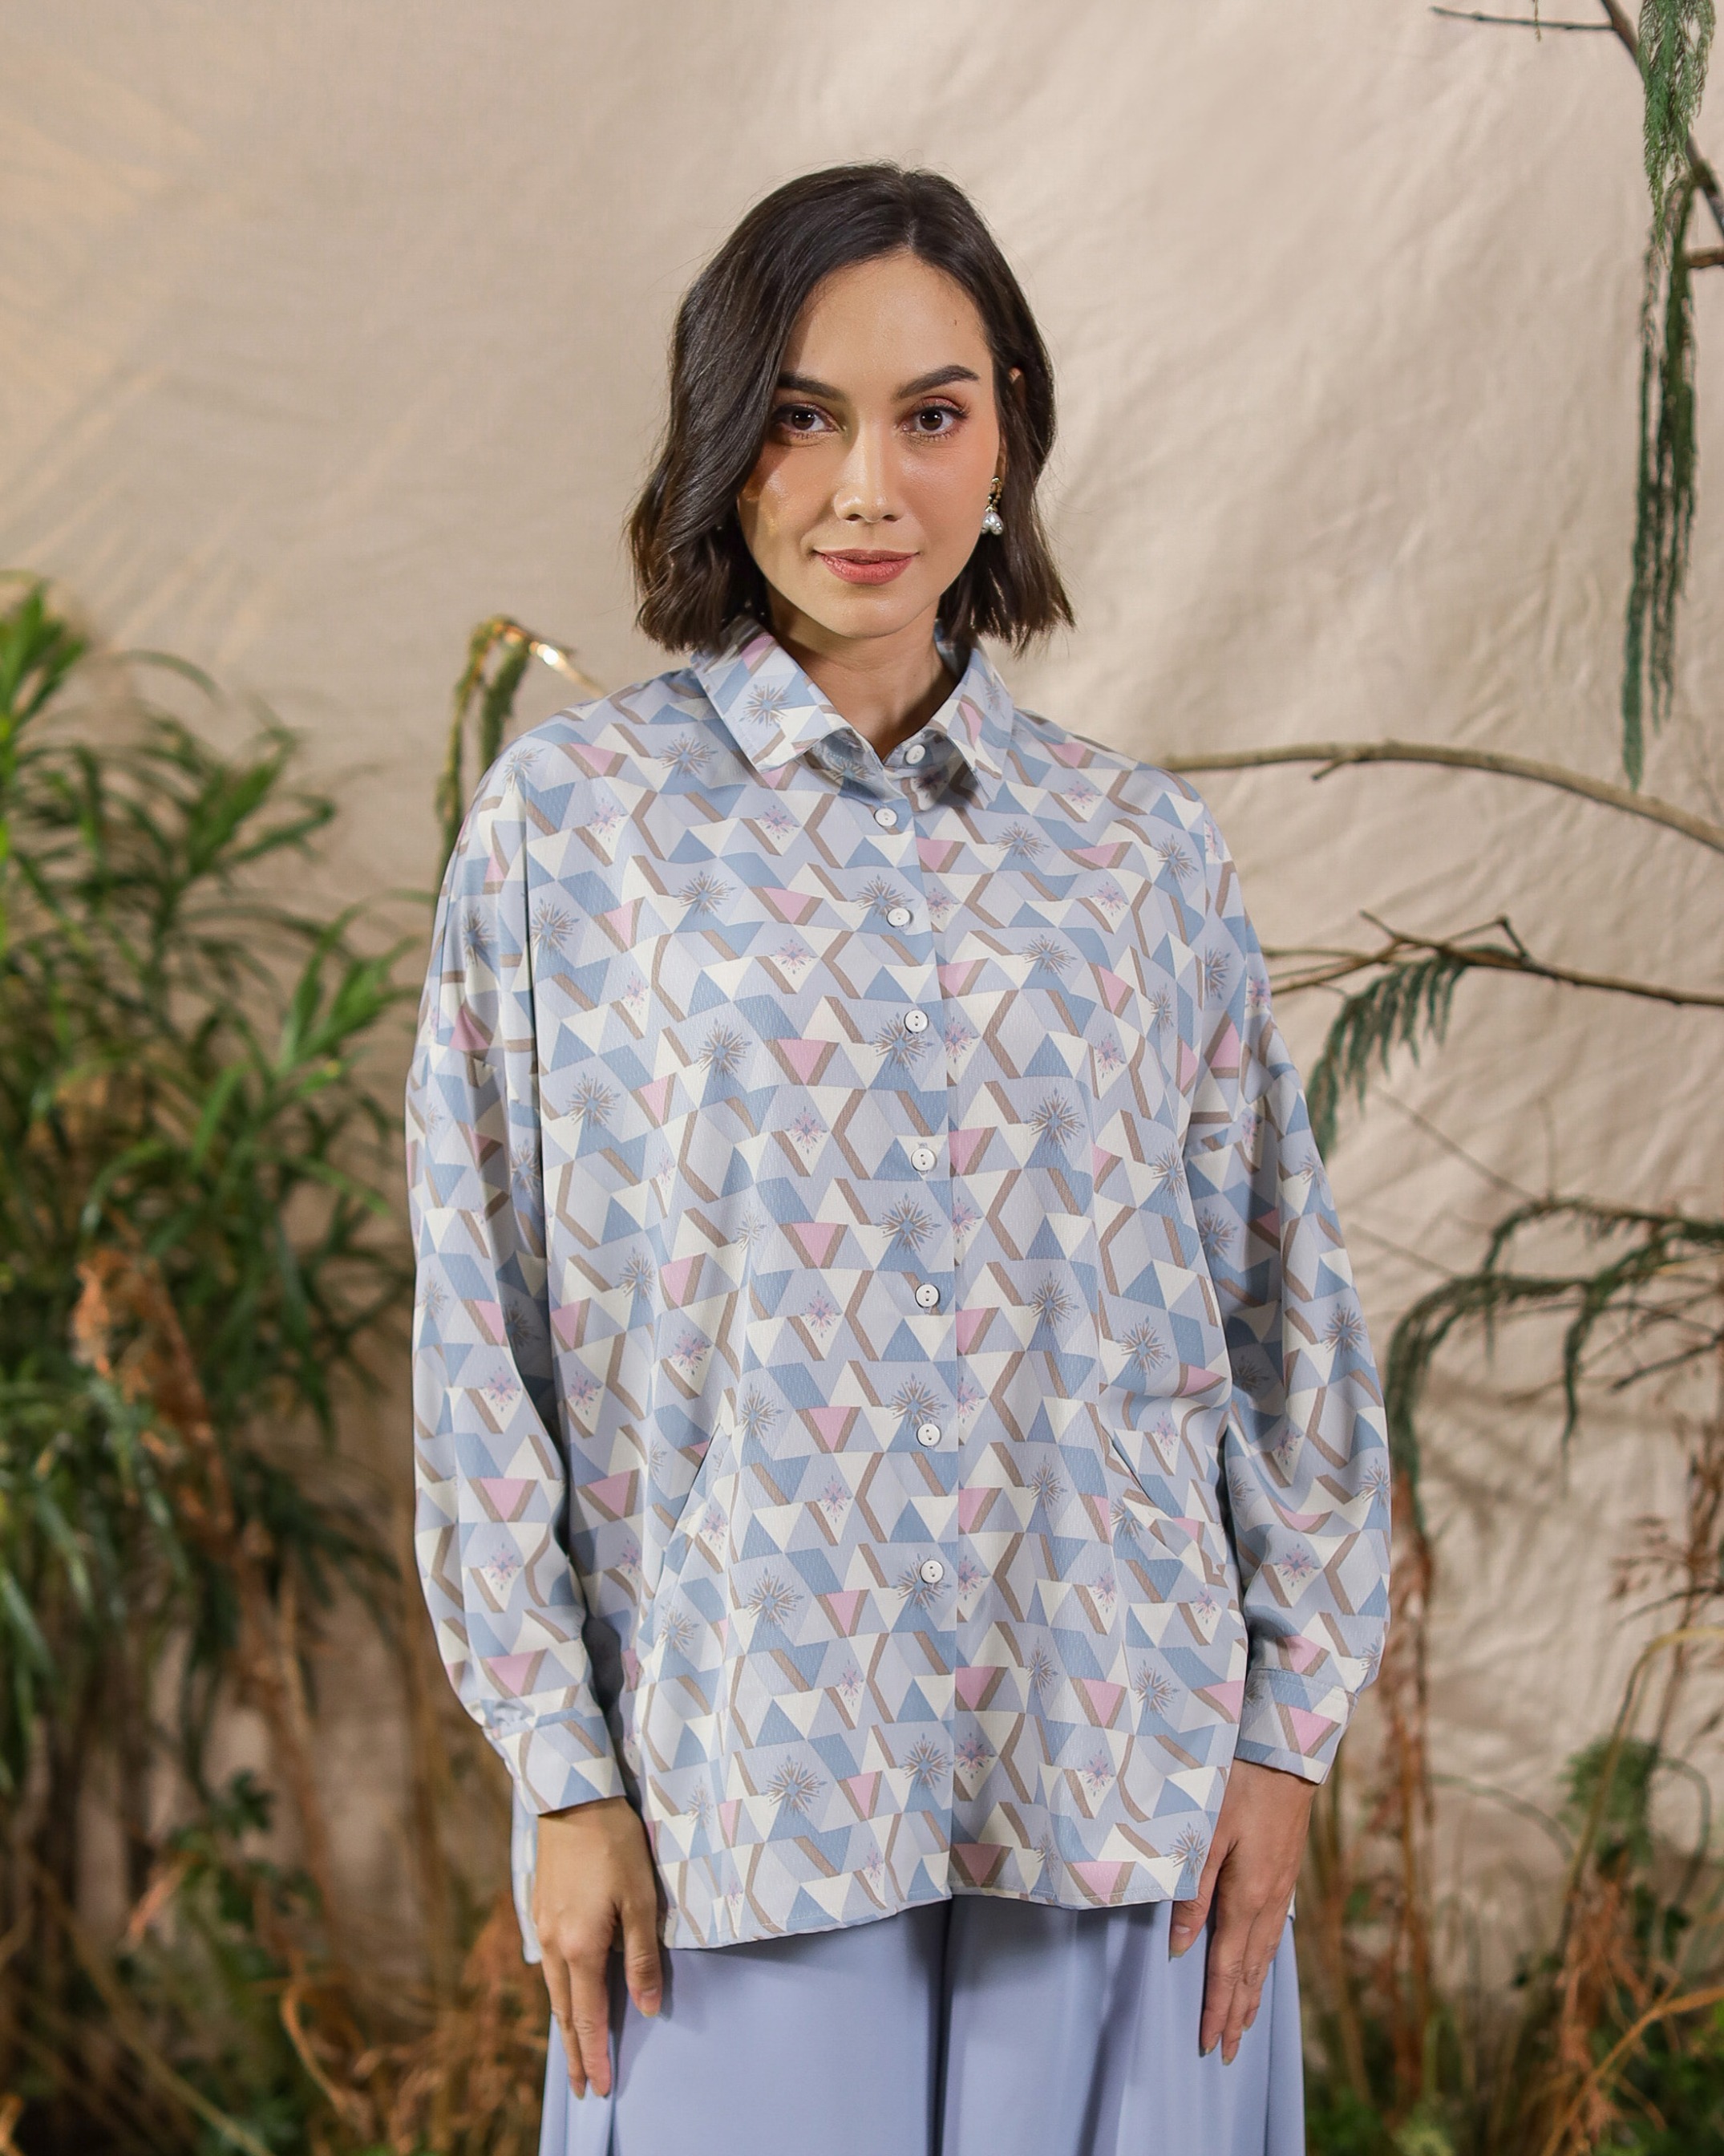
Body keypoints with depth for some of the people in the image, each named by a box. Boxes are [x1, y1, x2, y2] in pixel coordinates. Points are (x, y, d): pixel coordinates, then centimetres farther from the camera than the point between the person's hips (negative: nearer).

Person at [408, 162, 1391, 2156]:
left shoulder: (1138, 847, 5)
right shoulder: (570, 816, -1)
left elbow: (1276, 1311, 7)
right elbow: (483, 1324, -2)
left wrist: (1285, 1731, 3)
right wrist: (562, 1776, -4)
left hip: (1115, 1769, 2)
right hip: (743, 1774, -2)